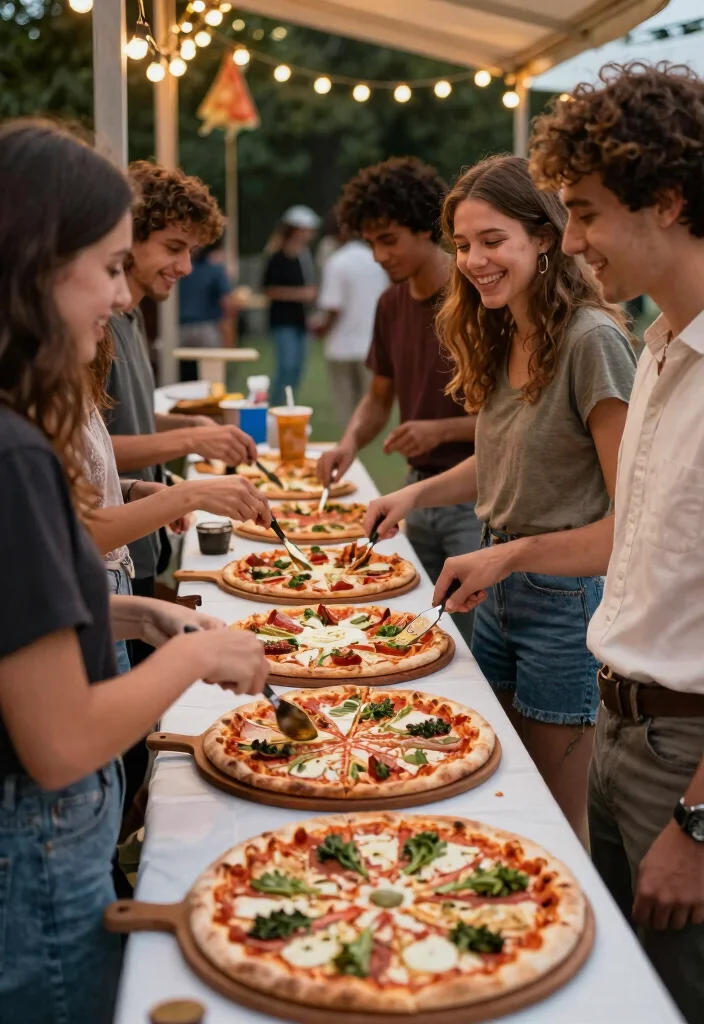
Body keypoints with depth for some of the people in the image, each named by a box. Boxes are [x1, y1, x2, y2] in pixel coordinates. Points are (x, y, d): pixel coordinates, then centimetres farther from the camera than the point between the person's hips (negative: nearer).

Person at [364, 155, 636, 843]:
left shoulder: (592, 339, -18)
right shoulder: (501, 338, 8)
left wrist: (509, 554, -22)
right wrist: (418, 492, 3)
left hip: (565, 597, -8)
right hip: (501, 589, 8)